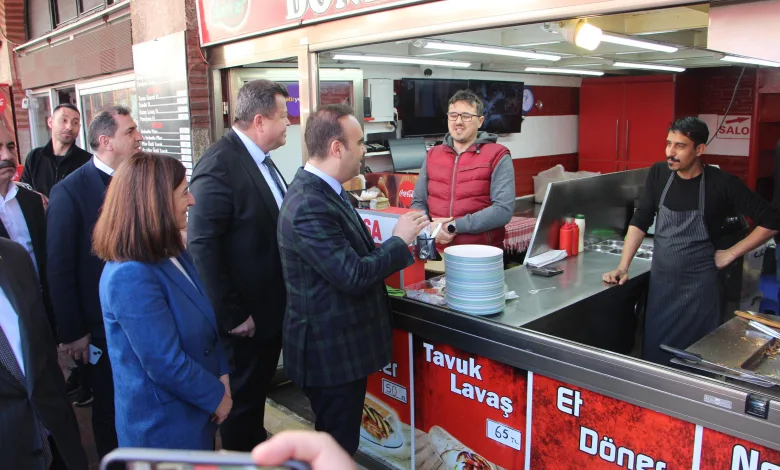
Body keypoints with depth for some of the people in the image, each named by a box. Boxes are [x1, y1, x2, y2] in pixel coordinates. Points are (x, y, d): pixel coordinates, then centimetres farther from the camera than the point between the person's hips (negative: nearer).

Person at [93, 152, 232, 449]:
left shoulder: (172, 254, 1)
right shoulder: (130, 277, -27)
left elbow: (205, 323, 8)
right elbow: (166, 365, -26)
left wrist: (222, 376, -2)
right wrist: (217, 396, -13)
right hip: (162, 425, -8)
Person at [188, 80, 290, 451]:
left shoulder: (258, 158, 6)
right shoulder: (220, 164, -22)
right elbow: (202, 245, -25)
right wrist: (231, 315, -22)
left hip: (270, 305, 9)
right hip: (245, 314, -9)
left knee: (258, 391, 25)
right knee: (242, 397, 12)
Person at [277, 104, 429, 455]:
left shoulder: (322, 190, 5)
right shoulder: (309, 206, -26)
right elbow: (354, 276, -26)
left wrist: (402, 248, 7)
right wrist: (399, 240, -14)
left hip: (341, 344, 9)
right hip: (331, 351, -9)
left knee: (341, 442, 24)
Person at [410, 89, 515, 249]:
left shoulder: (497, 156, 0)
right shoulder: (432, 155, 13)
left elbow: (504, 210, -10)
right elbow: (418, 202, 13)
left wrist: (454, 226, -15)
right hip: (436, 250, 3)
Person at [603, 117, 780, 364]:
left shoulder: (722, 184, -12)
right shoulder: (659, 174, -1)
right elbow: (640, 221, 3)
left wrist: (731, 253, -8)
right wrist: (623, 266, -5)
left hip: (698, 287, -3)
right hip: (659, 283, 3)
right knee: (653, 354, 10)